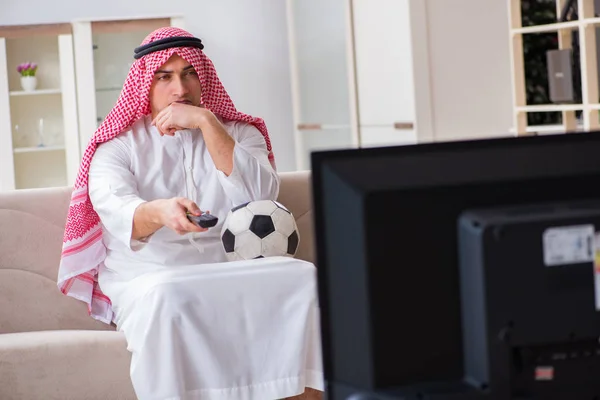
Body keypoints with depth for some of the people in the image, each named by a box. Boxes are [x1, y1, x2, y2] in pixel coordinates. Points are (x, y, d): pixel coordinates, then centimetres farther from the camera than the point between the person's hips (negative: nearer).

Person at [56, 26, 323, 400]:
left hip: (232, 272, 2)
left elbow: (260, 196, -6)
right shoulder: (119, 145, 6)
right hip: (148, 280, -2)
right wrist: (159, 212, -41)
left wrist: (206, 122, -10)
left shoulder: (238, 132, 14)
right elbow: (115, 209, -16)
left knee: (303, 276, -27)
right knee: (168, 296, -38)